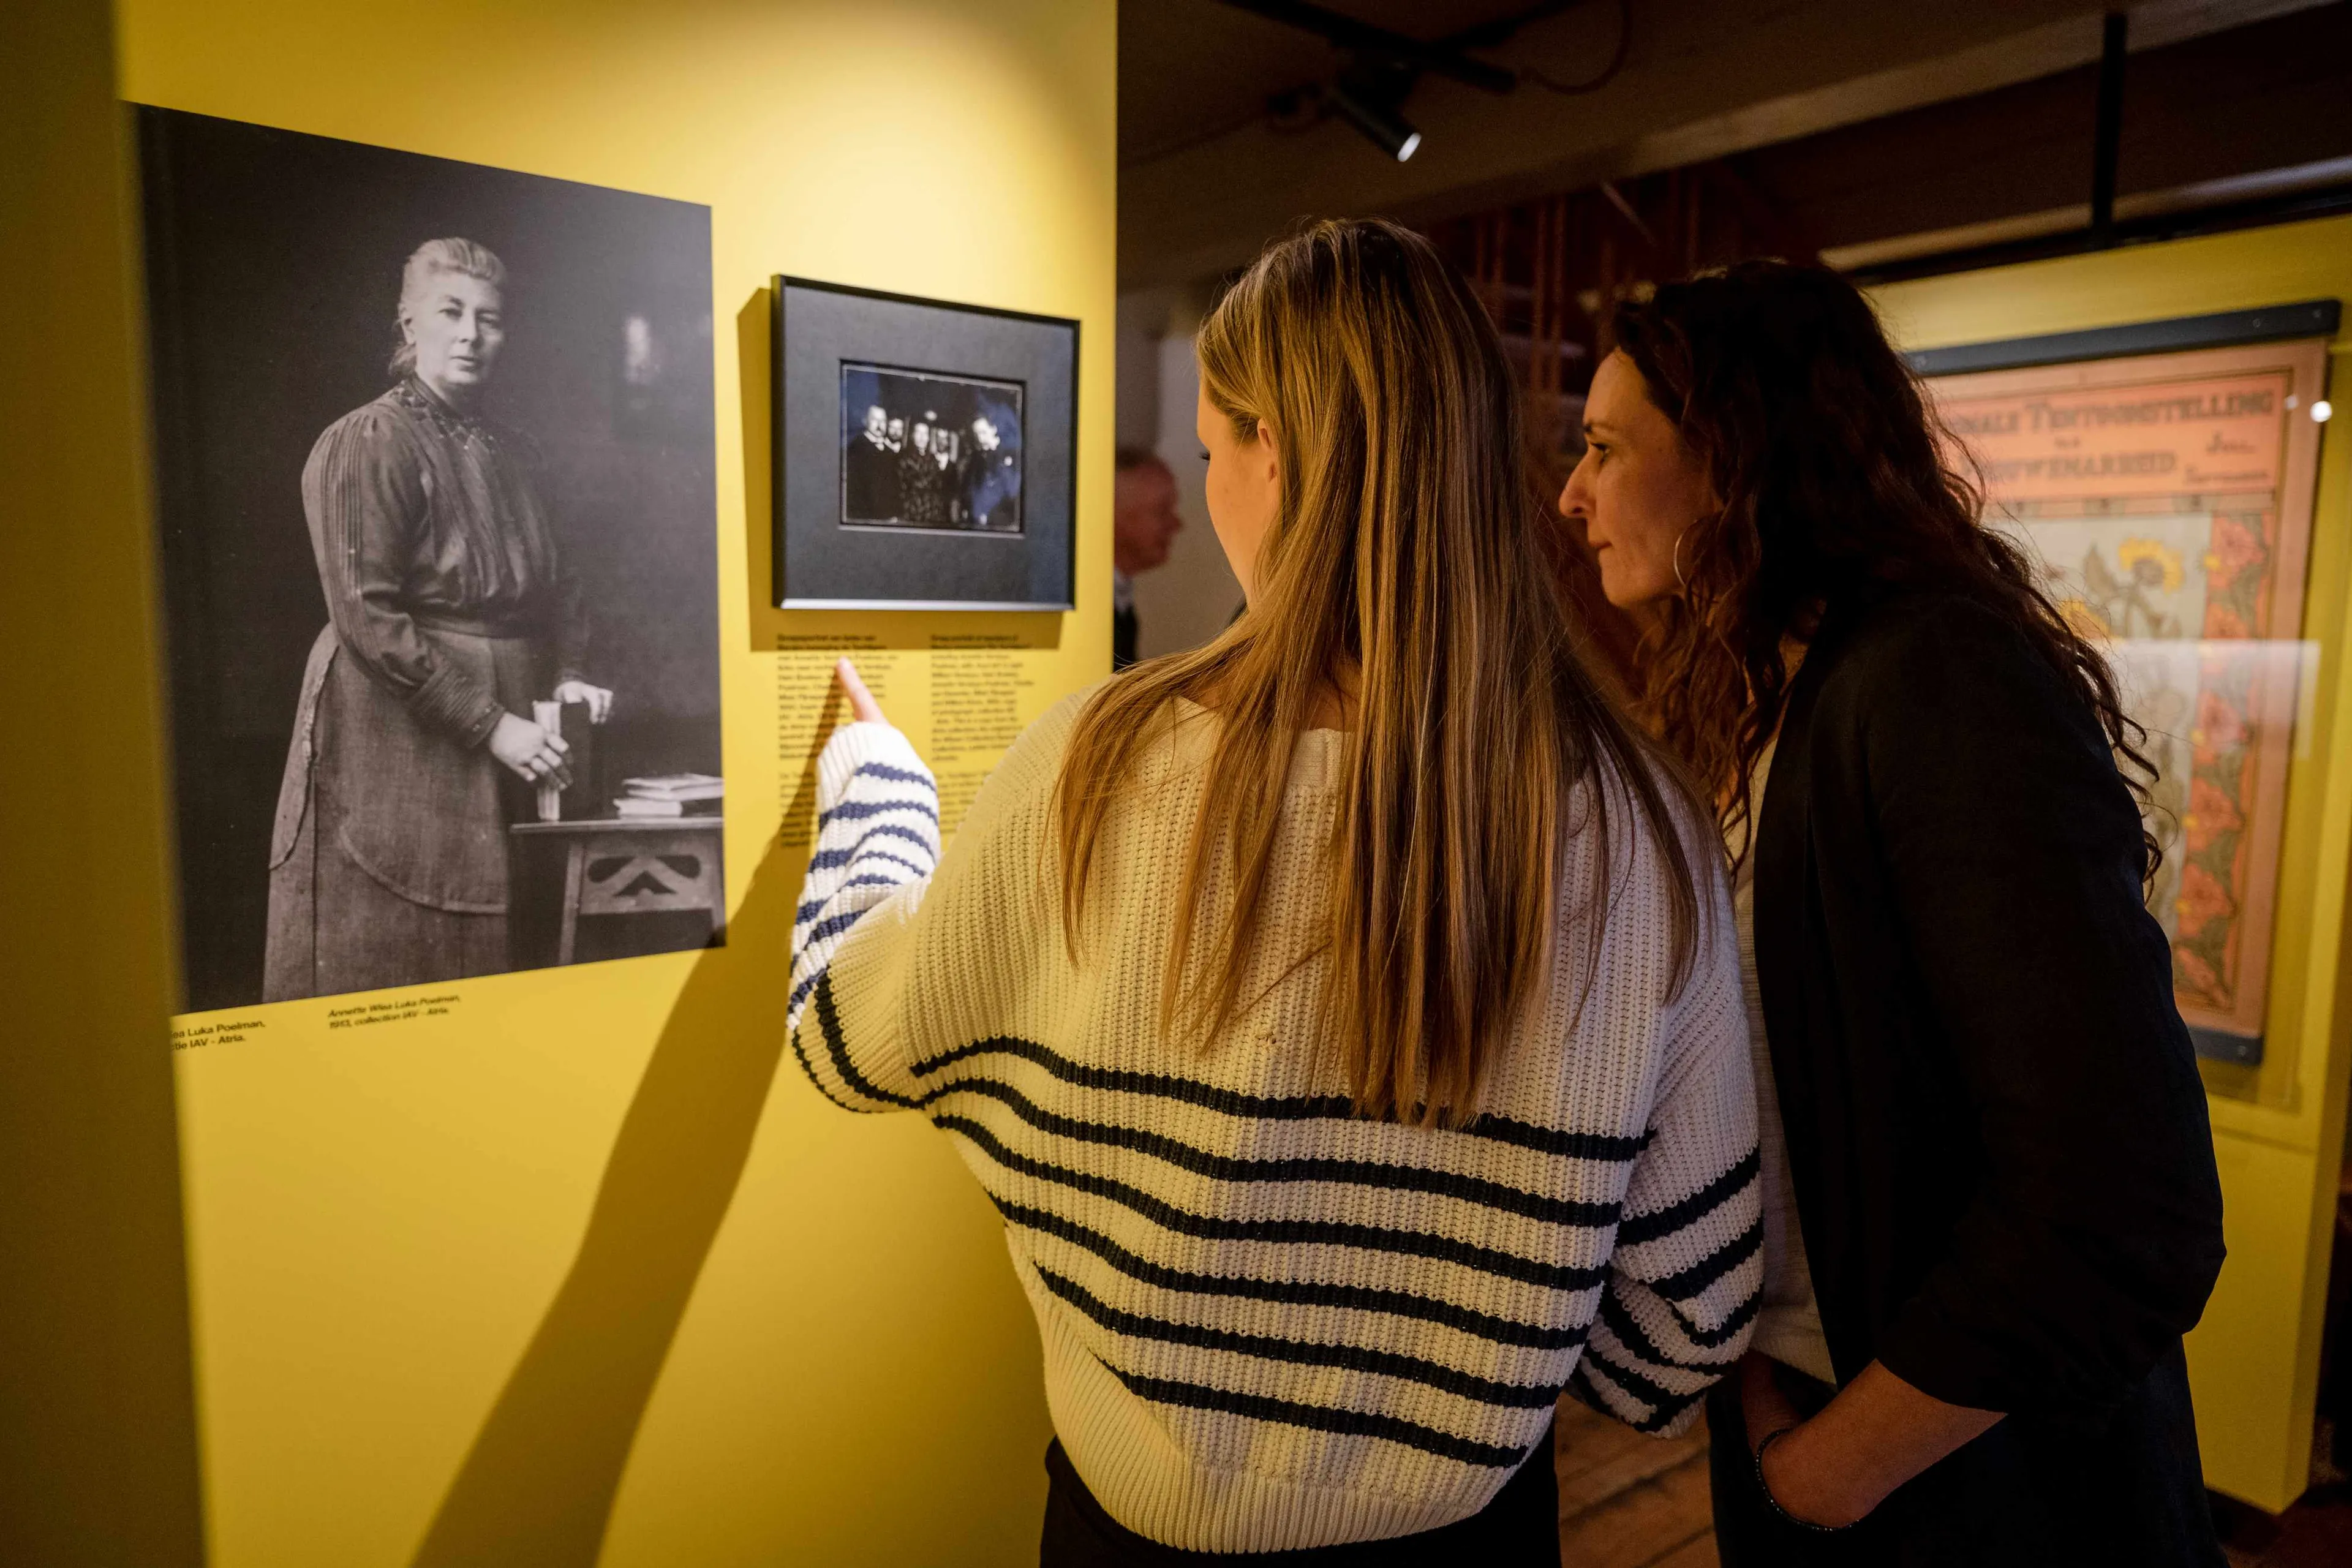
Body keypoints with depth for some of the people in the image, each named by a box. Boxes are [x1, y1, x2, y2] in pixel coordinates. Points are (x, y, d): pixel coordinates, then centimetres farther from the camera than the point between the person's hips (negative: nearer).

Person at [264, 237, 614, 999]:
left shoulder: (513, 455, 11)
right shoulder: (365, 443, -9)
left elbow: (555, 586, 17)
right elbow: (368, 618, -17)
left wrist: (568, 676, -3)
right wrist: (490, 724, -19)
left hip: (504, 758, 6)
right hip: (394, 746, -6)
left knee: (482, 951, 12)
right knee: (383, 964, 2)